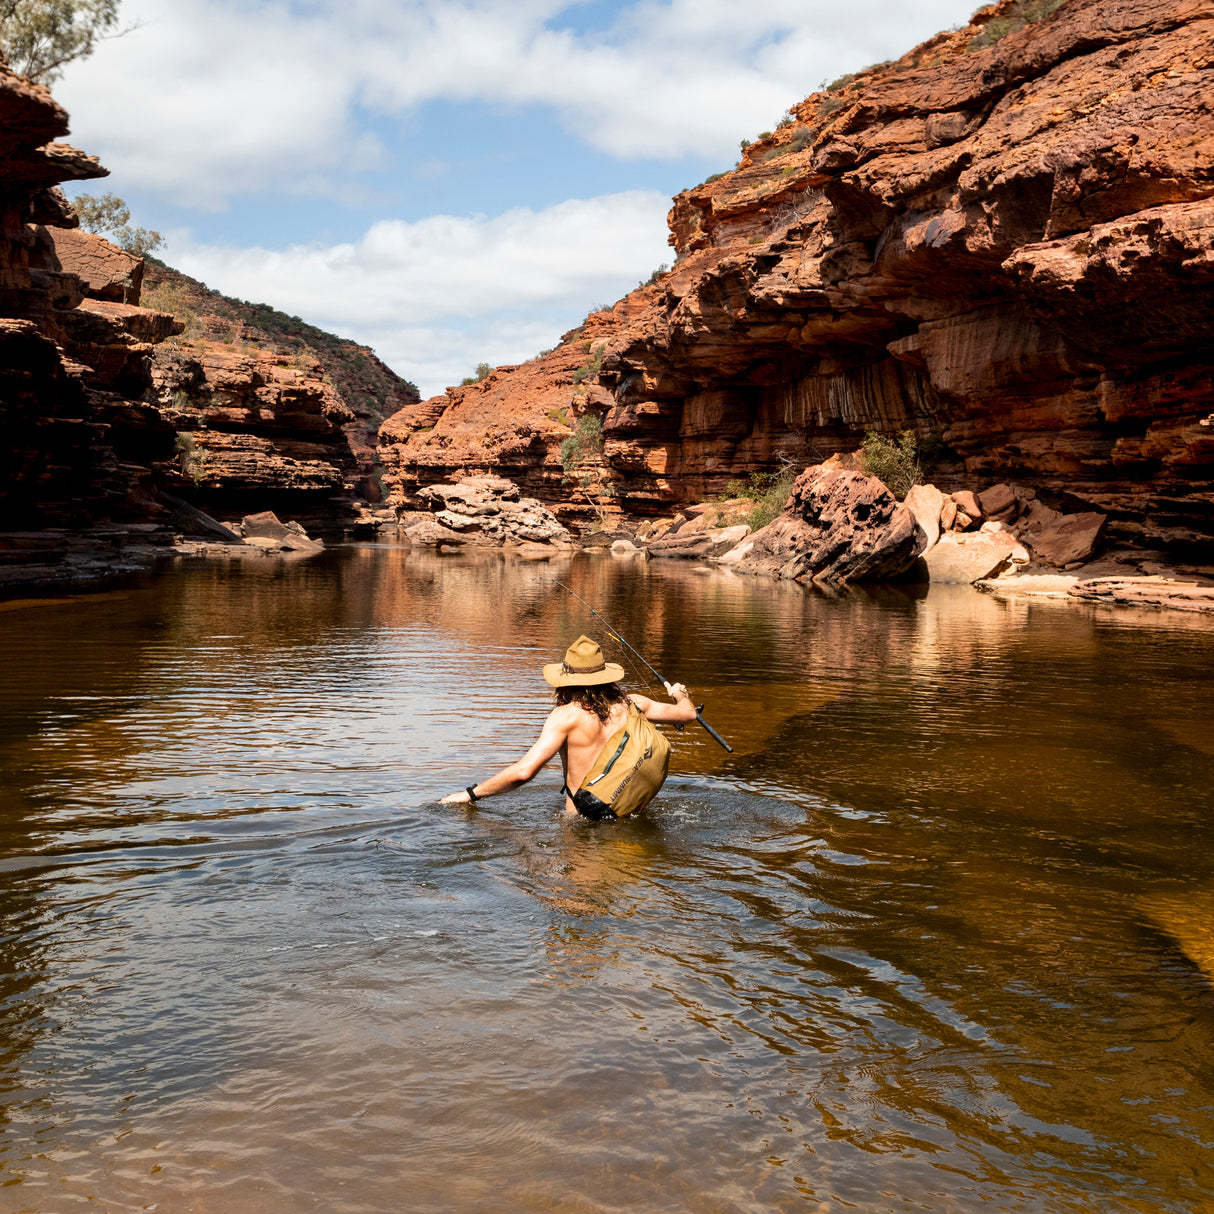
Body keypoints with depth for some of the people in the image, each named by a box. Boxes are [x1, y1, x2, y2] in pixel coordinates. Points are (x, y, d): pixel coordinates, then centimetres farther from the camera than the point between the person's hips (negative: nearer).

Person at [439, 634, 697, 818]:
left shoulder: (567, 716, -14)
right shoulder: (631, 704, 0)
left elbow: (524, 770, -21)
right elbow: (688, 713, 14)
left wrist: (470, 794, -11)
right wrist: (680, 695, 39)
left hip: (583, 816, -6)